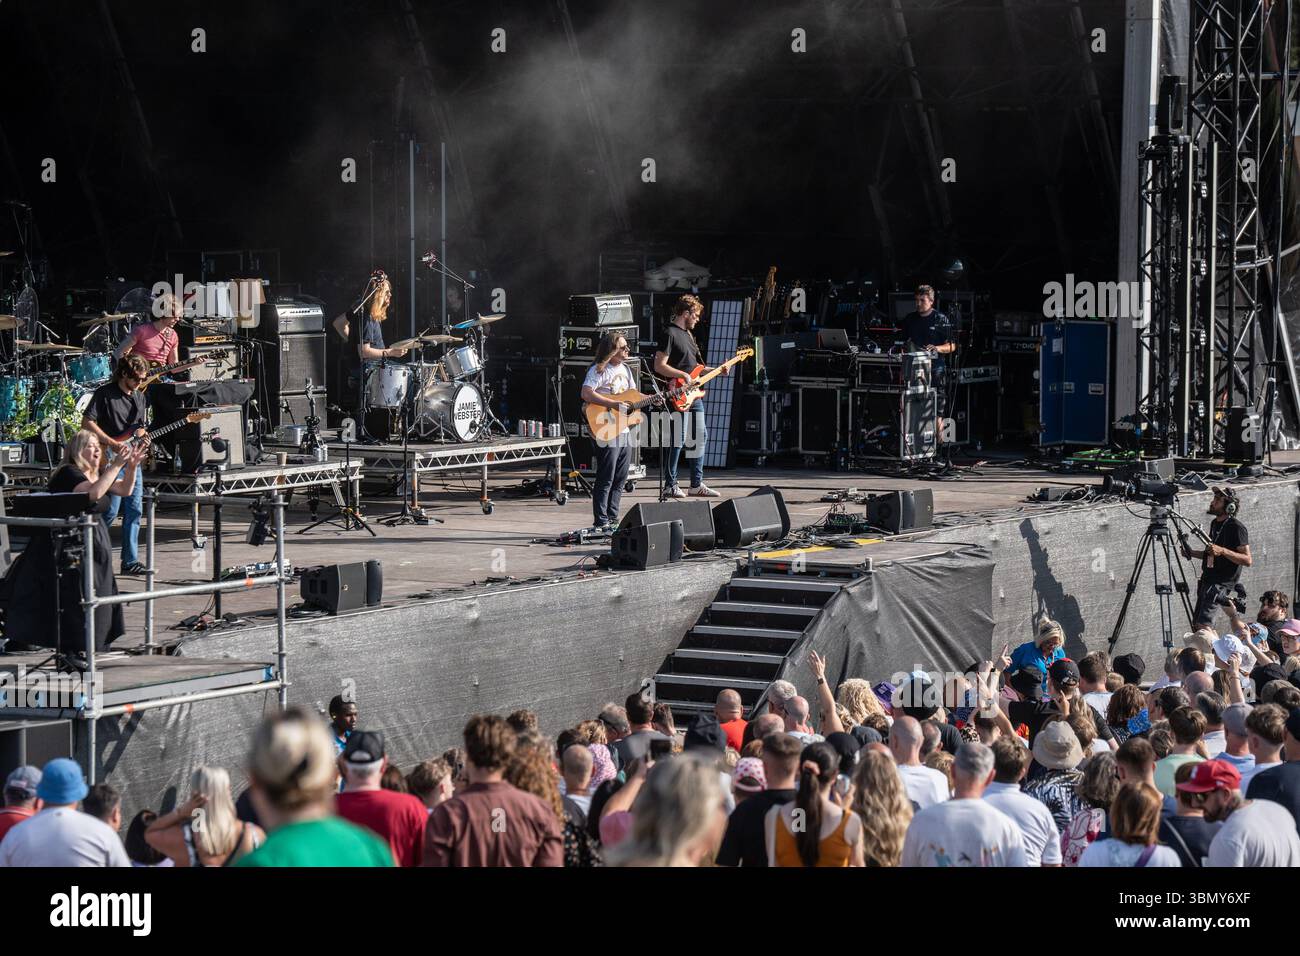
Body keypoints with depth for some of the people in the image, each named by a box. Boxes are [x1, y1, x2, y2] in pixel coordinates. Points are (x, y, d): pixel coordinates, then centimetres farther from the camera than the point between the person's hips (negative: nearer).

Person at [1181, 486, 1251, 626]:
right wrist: (1191, 552, 12)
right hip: (1208, 578, 9)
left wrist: (1222, 551, -27)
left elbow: (1247, 560, -16)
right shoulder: (1215, 523, 16)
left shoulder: (1236, 527, -11)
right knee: (1196, 620, 9)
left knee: (1204, 620, -22)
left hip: (1223, 582, -9)